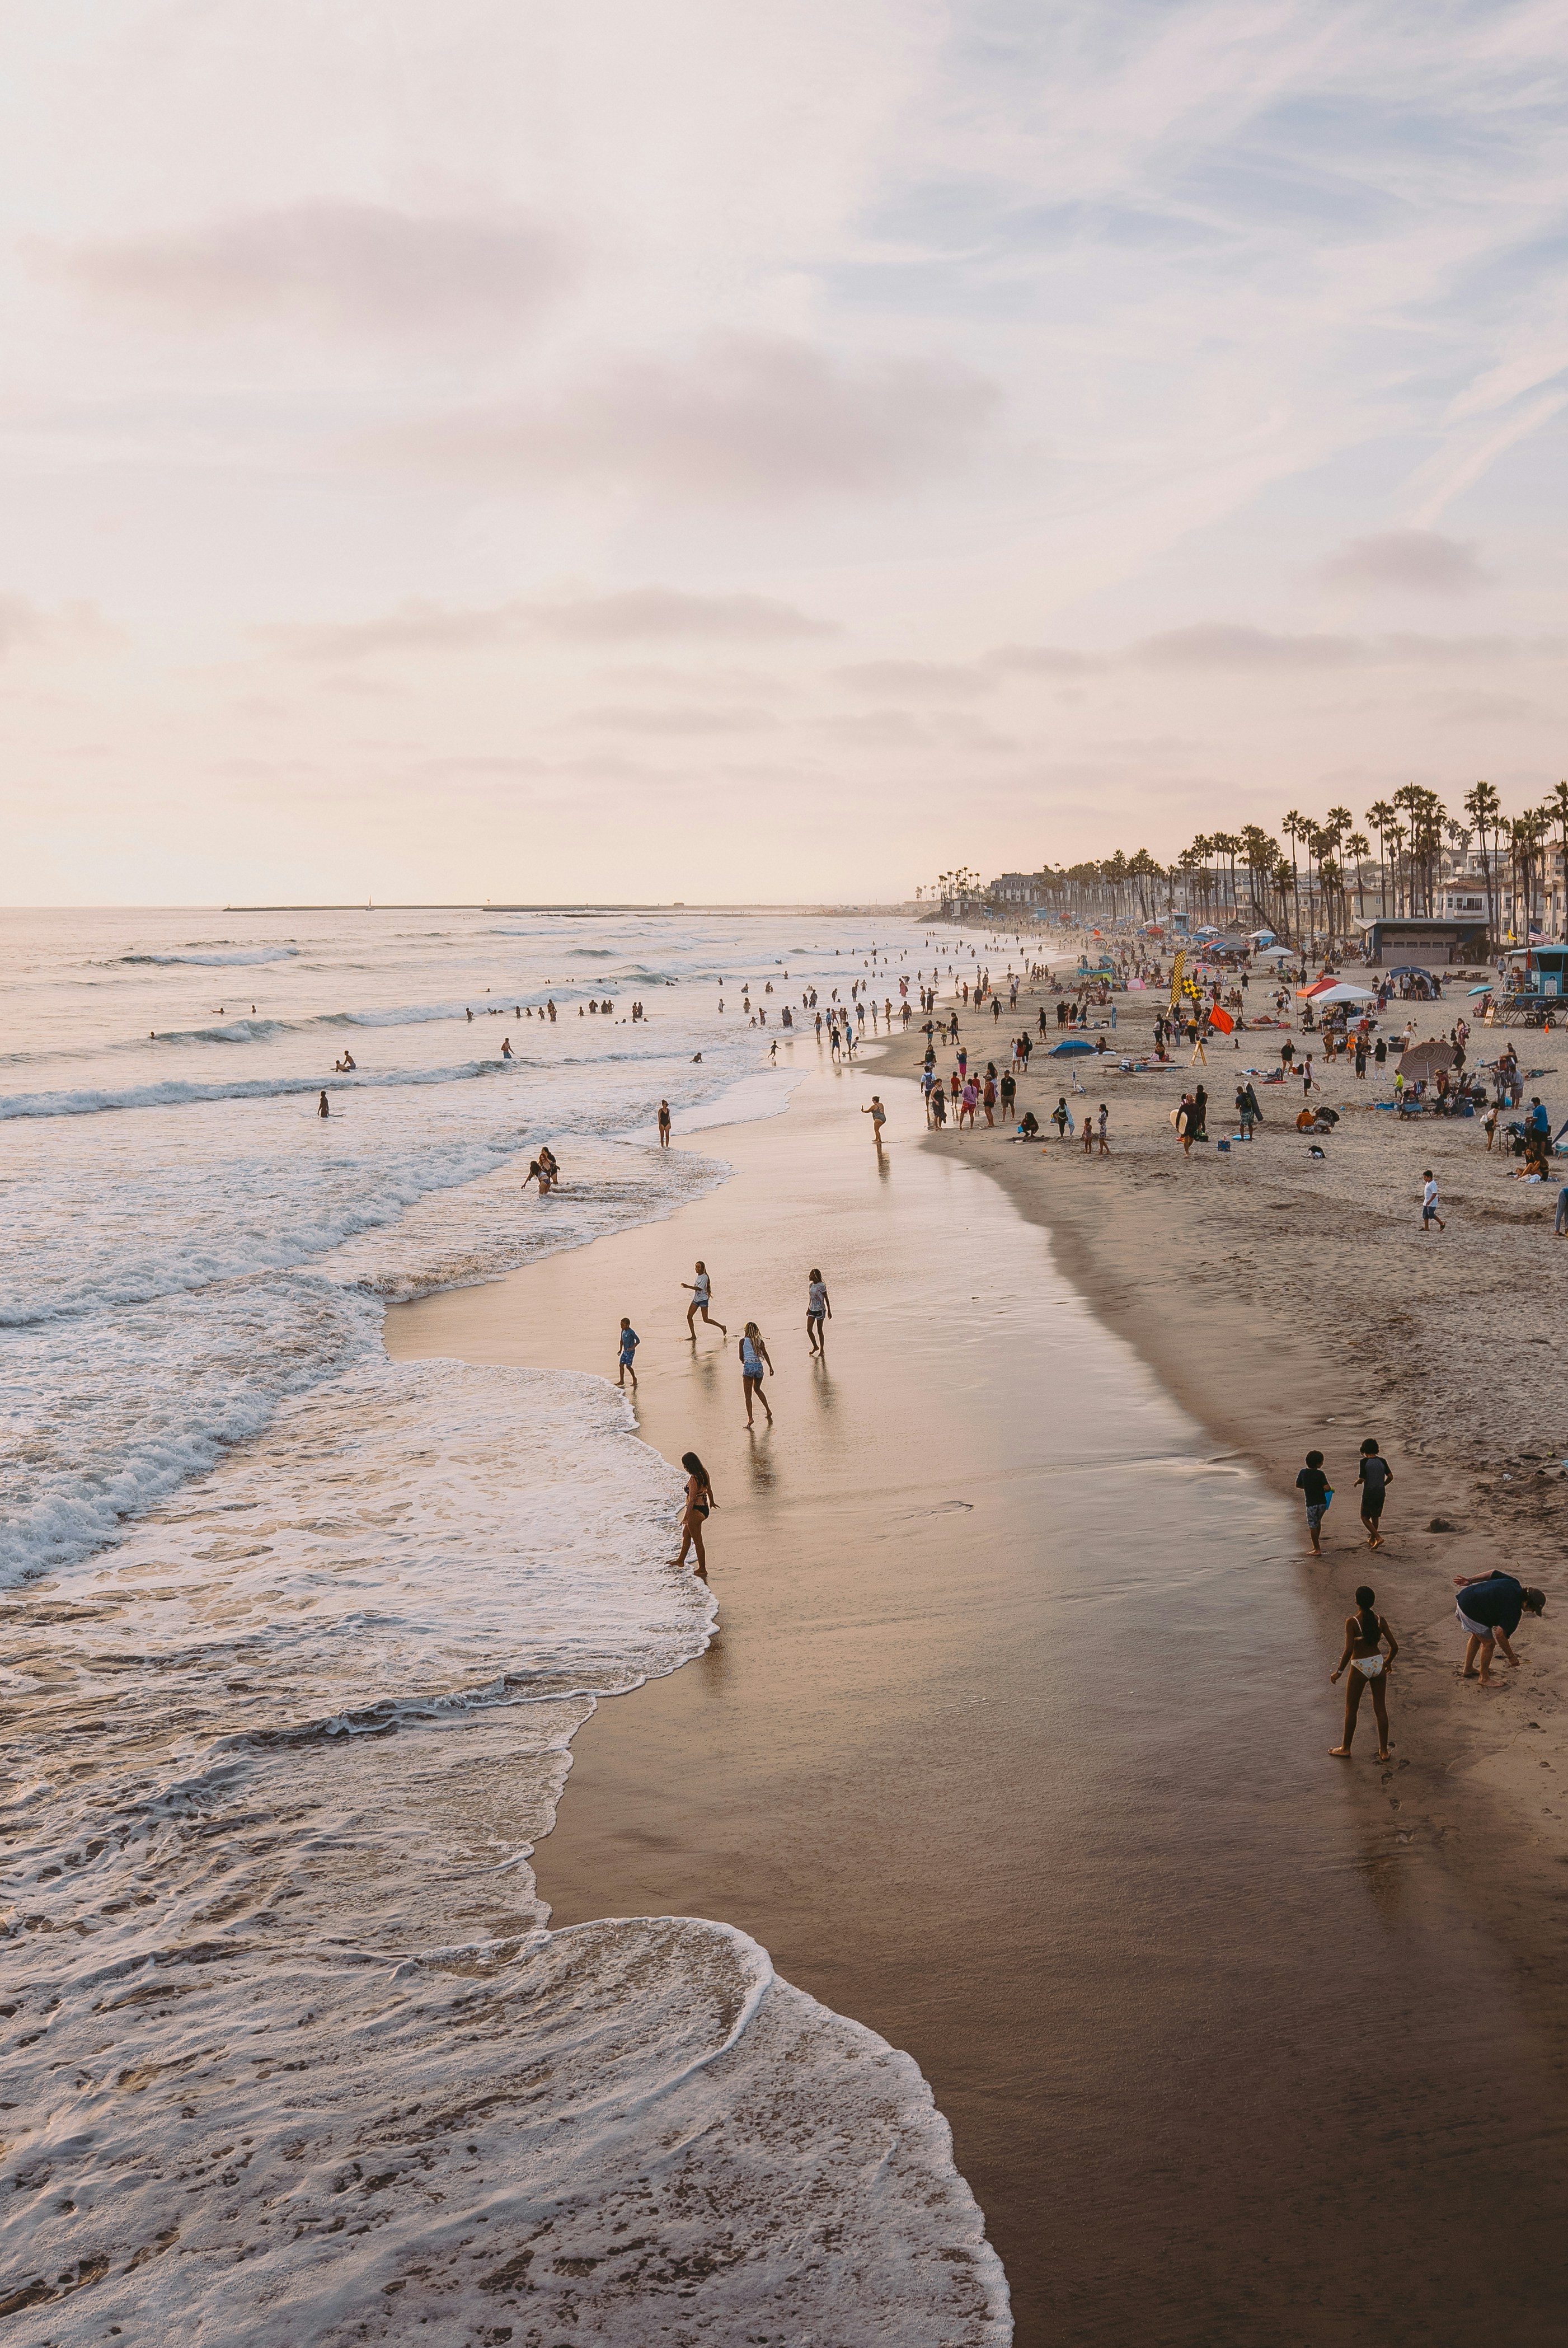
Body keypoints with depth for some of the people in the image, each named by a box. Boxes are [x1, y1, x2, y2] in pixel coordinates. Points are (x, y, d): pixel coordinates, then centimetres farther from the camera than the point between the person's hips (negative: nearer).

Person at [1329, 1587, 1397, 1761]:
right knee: (1381, 1708, 15)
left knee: (1351, 1709, 13)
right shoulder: (1380, 1620, -5)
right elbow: (1394, 1646, -3)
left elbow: (1349, 1650, -23)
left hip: (1360, 1668, -4)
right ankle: (1384, 1751, 21)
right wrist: (1388, 1662, 17)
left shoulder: (1352, 1622, -19)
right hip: (1378, 1664, 4)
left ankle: (1346, 1749, 26)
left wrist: (1339, 1671, -12)